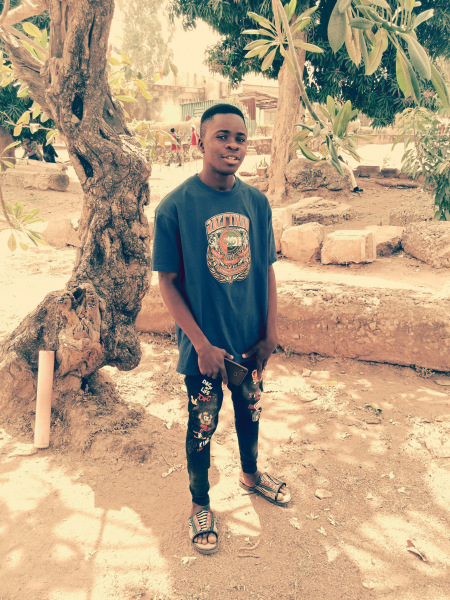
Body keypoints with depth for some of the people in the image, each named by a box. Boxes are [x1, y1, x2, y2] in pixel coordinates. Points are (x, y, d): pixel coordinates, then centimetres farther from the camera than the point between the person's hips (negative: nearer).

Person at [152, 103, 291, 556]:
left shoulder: (257, 202, -4)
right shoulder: (174, 207, -17)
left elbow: (267, 269, 3)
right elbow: (167, 283, -13)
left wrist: (270, 333, 0)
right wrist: (203, 345, -16)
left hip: (251, 340, 4)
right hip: (203, 346, -4)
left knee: (250, 412, 24)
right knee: (202, 428, 13)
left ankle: (250, 473, 53)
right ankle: (200, 504, 40)